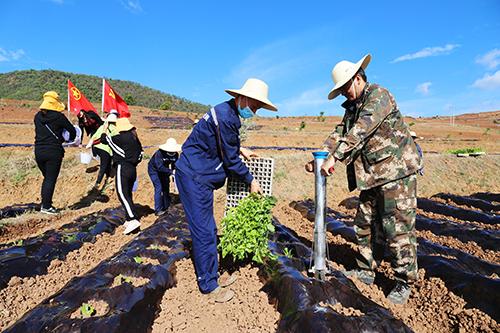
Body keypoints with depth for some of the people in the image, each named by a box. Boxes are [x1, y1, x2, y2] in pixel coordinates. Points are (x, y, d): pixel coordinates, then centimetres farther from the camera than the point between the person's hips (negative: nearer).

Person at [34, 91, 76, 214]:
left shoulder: (38, 116, 6)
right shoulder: (58, 116, -10)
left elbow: (40, 131, 15)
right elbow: (72, 130, -2)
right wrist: (71, 139, 21)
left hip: (39, 152, 5)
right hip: (53, 152, -5)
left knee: (46, 178, 20)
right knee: (51, 180, 2)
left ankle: (44, 203, 23)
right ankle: (46, 206, 5)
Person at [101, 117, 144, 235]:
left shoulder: (122, 137, -11)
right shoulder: (134, 137, 11)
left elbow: (105, 139, 1)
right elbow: (140, 151, 16)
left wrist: (105, 130, 19)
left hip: (123, 167, -8)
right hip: (133, 168, 8)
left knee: (122, 194, -12)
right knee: (128, 194, 14)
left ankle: (133, 220, -23)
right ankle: (129, 220, 17)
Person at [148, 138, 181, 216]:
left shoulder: (175, 155, -17)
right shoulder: (159, 153, -35)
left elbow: (174, 166, -9)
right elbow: (160, 167, -42)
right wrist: (171, 172, -47)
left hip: (164, 171, 6)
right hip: (154, 170, -6)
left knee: (166, 187, 6)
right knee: (159, 188, -15)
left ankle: (166, 207, 19)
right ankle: (158, 210, -9)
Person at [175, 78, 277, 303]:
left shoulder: (229, 112, 9)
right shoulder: (226, 117, -22)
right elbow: (231, 160, -16)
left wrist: (240, 149, 20)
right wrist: (251, 180, -4)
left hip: (200, 176, 10)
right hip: (193, 176, -10)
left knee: (208, 230, 16)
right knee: (204, 232, -1)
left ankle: (212, 276, 31)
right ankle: (208, 286, 14)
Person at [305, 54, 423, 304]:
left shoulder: (379, 95, -11)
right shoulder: (353, 107, 16)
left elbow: (360, 132, -24)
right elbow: (339, 134, 7)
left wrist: (334, 157, -29)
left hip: (396, 172, -9)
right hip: (372, 175, 9)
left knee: (398, 228, -3)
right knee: (364, 224, 12)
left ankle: (404, 283, 12)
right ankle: (366, 271, 27)